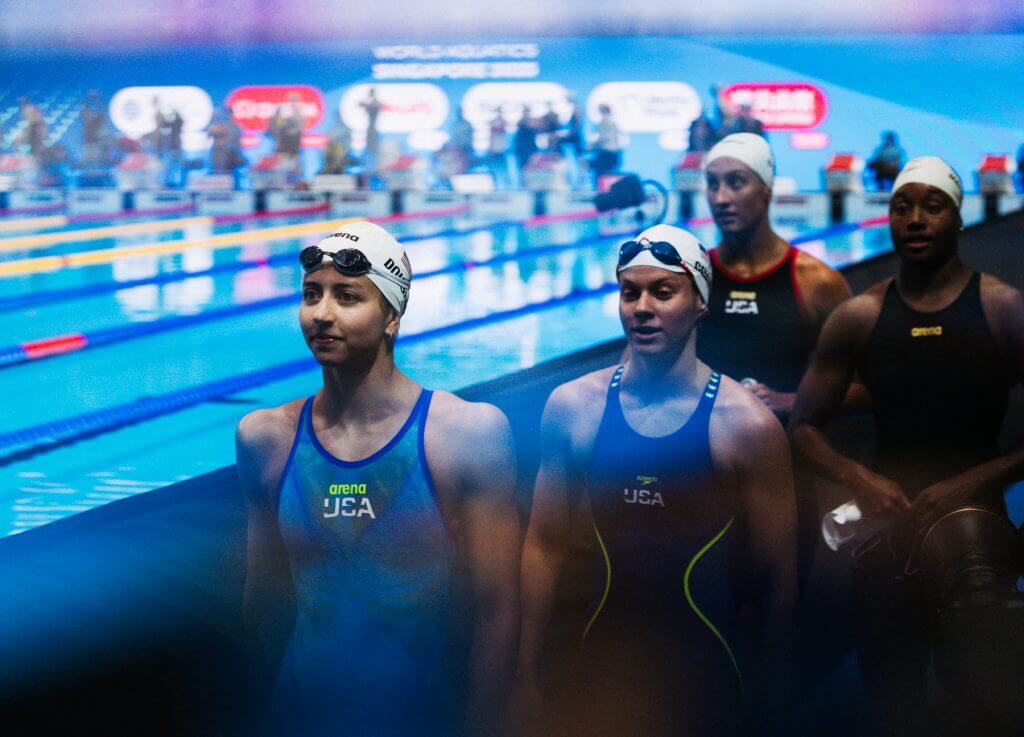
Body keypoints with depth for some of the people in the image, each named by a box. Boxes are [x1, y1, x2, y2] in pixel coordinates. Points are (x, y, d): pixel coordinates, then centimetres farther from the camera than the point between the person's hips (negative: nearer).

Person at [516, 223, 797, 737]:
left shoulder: (746, 424, -11)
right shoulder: (572, 406, -2)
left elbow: (775, 580, -7)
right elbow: (544, 546, 3)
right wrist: (526, 675, 2)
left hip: (705, 667, -2)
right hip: (602, 656, 2)